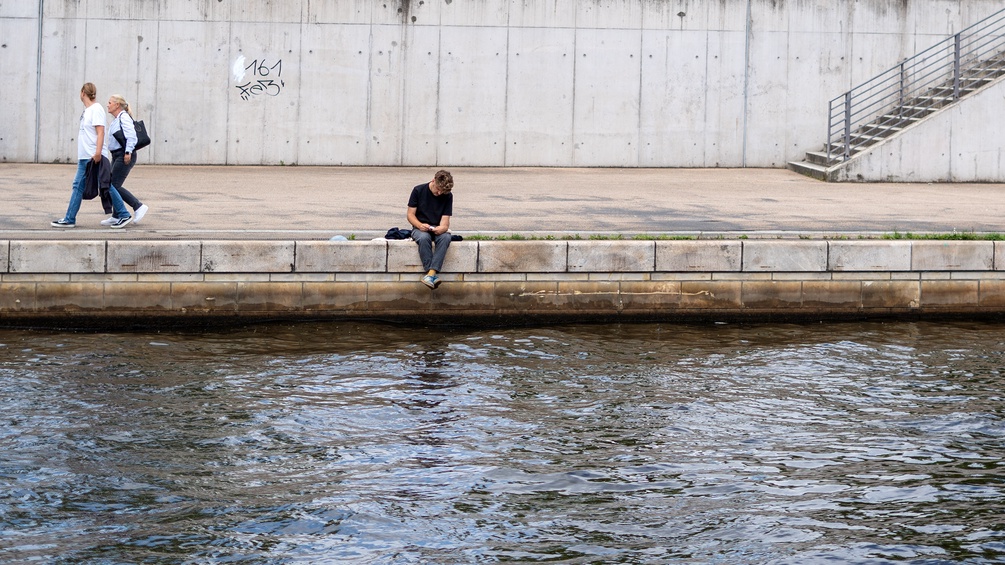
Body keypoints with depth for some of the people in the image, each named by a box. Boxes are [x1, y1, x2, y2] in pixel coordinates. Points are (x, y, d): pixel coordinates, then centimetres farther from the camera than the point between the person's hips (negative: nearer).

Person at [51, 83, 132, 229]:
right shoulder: (87, 110, 16)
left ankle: (124, 215, 4)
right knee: (78, 186, 6)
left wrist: (98, 152, -26)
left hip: (96, 157, -9)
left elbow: (100, 132, -19)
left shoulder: (96, 109, -11)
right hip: (85, 157, 9)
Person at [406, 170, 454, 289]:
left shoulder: (448, 196, 0)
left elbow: (445, 219, -4)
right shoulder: (418, 191, -5)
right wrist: (420, 225, -23)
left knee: (446, 237, -35)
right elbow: (410, 214, -3)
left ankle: (431, 273, -46)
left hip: (437, 229, 2)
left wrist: (443, 227, -29)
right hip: (420, 227, -2)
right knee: (424, 238, -38)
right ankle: (433, 274, -41)